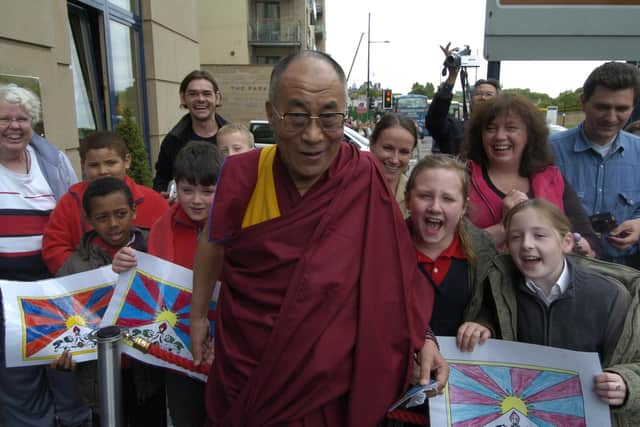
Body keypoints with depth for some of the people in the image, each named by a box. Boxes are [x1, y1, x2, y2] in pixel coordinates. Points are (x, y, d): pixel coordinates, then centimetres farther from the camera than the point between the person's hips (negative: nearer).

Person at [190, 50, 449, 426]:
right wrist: (199, 315, 13)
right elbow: (213, 243, 6)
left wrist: (422, 336, -12)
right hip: (245, 372, 1)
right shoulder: (240, 176, -13)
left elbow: (394, 266, -3)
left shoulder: (365, 178, -14)